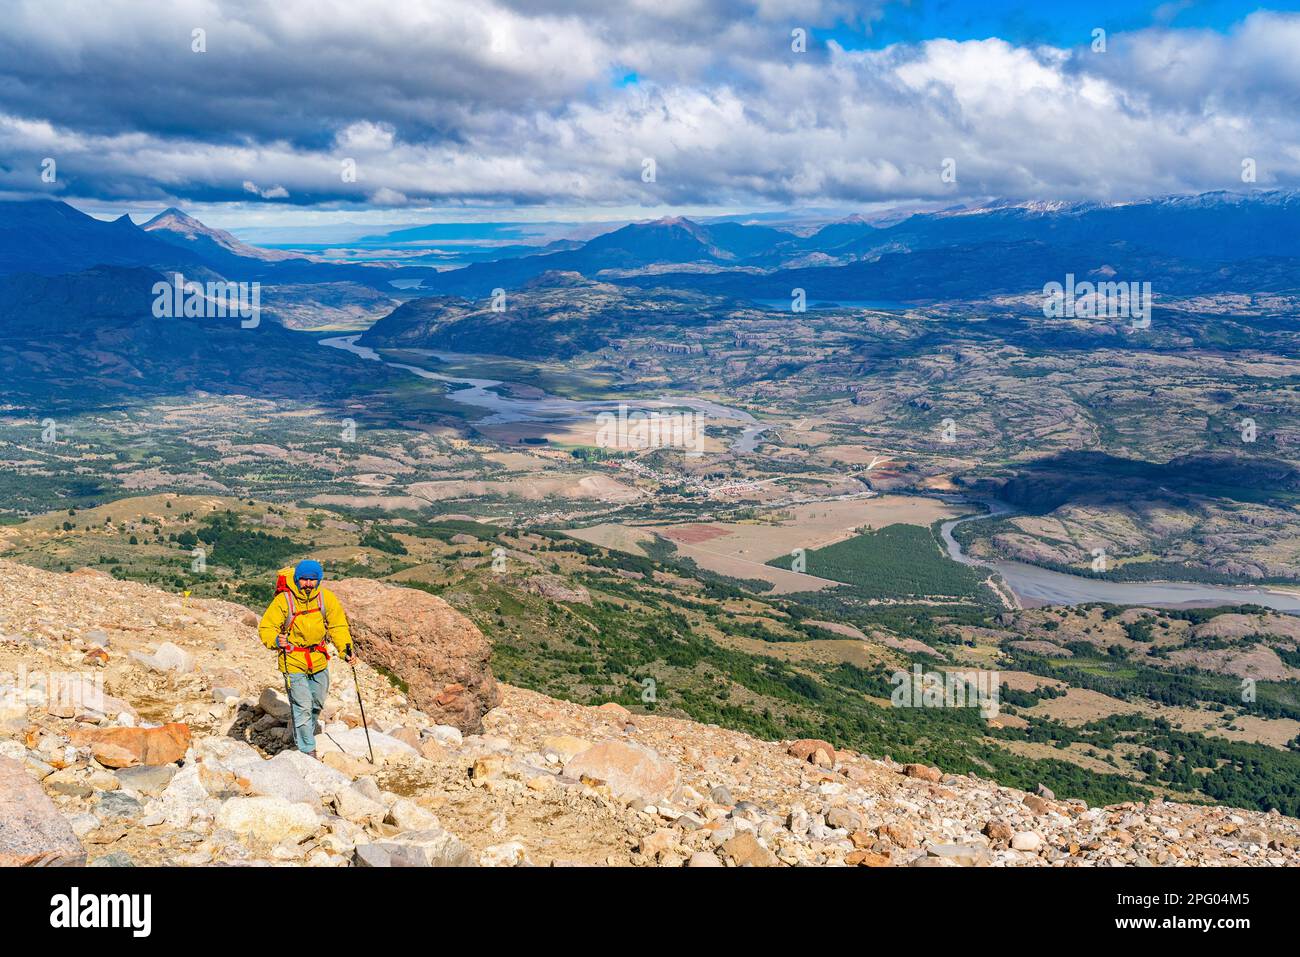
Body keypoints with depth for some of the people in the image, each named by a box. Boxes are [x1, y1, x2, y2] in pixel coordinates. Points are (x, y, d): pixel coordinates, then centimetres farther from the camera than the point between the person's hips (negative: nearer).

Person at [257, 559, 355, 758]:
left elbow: (338, 626, -1)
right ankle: (307, 750, 4)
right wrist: (276, 640, -33)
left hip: (319, 660, 5)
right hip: (293, 661, -5)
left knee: (317, 704, 21)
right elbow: (266, 628, -12)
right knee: (302, 707, -8)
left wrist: (346, 649, -15)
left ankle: (304, 736, 45)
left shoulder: (326, 598, -8)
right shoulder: (283, 600, -18)